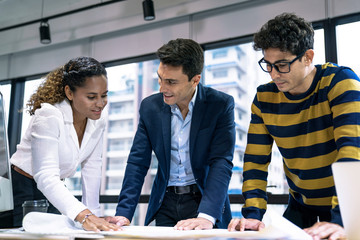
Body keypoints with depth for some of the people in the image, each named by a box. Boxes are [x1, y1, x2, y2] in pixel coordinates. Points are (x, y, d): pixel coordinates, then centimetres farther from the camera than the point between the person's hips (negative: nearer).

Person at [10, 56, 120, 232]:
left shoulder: (97, 122, -4)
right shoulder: (49, 116, -25)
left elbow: (91, 169, 0)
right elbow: (46, 176, -33)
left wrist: (93, 215, -5)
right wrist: (84, 215, -45)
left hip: (54, 192, 6)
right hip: (22, 190, -6)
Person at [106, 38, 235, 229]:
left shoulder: (221, 105, -9)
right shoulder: (150, 106, 0)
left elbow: (221, 163, -16)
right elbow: (138, 162, 1)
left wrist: (206, 216, -29)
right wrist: (123, 213, -9)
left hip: (203, 199, -2)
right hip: (165, 204, 3)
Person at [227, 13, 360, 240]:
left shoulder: (341, 82, -17)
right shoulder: (264, 98, -6)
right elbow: (255, 160, -4)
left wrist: (341, 221, -35)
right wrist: (252, 214, -16)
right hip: (301, 208, 4)